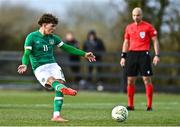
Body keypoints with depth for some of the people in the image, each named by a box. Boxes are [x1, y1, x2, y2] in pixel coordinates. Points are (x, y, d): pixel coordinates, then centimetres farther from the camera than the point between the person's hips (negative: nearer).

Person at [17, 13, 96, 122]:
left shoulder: (53, 38, 14)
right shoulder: (32, 37, -2)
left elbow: (67, 48, 21)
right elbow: (27, 54, -9)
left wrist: (84, 54, 20)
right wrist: (25, 65, -31)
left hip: (52, 65, 5)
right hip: (39, 68, -5)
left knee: (61, 82, -19)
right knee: (51, 80, -33)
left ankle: (56, 115, -21)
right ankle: (64, 89, -68)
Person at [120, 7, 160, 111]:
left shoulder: (148, 27, -1)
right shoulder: (129, 28, 13)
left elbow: (155, 41, 0)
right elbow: (126, 43, 20)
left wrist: (157, 55, -9)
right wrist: (123, 56, 14)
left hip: (144, 54, -4)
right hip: (132, 54, 4)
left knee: (147, 79, -6)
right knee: (130, 80, 4)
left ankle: (149, 105, -3)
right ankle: (130, 105, 11)